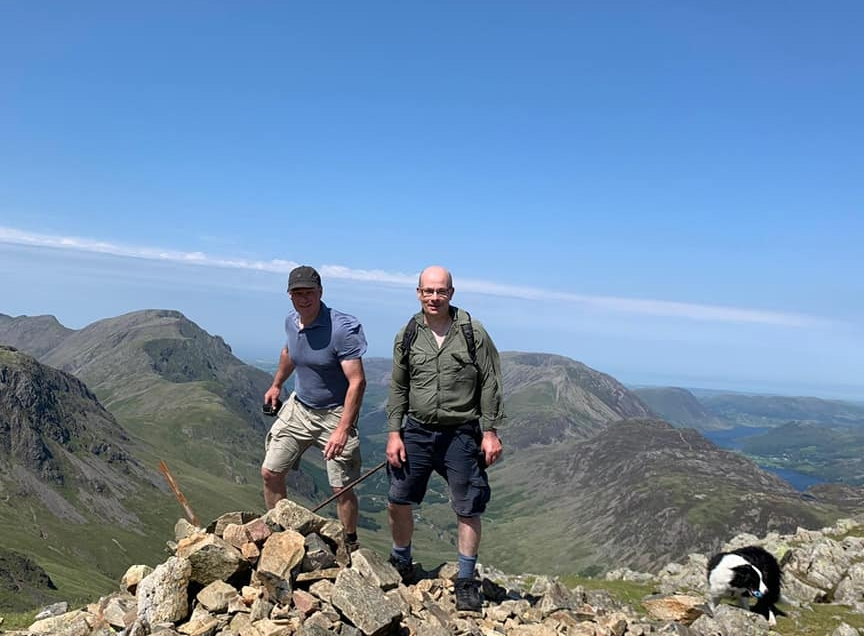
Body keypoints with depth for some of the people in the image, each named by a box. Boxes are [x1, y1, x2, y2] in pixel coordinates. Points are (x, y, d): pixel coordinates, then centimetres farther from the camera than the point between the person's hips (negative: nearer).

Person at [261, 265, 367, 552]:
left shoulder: (342, 329, -25)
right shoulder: (291, 322, -3)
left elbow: (357, 382, -27)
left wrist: (342, 430, -33)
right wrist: (276, 385, 33)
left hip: (335, 414, -6)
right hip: (298, 407, 6)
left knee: (341, 488, -2)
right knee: (270, 472, 6)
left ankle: (350, 546, 21)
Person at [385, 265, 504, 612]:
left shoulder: (473, 333, -5)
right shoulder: (407, 336, 3)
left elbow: (490, 385, -3)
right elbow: (398, 388, 8)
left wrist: (490, 432, -6)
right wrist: (394, 433, 3)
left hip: (462, 434, -2)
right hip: (417, 431, 3)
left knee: (468, 510, 4)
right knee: (397, 501, 7)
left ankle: (466, 582, 21)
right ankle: (401, 565, 32)